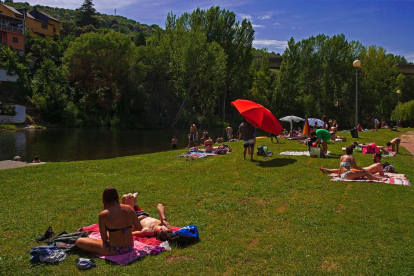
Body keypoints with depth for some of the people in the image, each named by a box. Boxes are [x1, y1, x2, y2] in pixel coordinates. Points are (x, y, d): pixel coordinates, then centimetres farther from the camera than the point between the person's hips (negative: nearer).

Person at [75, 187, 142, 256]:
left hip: (114, 252, -6)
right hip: (130, 247, 6)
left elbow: (104, 239, -9)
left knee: (79, 242, 6)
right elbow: (140, 228, 2)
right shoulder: (129, 209, -7)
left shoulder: (103, 215, -16)